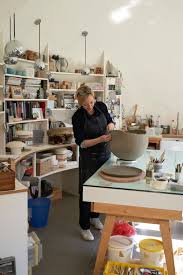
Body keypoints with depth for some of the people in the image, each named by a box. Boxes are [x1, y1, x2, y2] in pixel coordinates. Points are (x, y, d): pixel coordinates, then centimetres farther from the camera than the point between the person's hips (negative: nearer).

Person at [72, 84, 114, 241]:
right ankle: (85, 227, 15)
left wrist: (110, 125, -12)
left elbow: (110, 121, 11)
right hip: (89, 156, -5)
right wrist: (100, 139, -31)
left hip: (105, 153, 5)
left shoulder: (101, 106, -5)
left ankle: (94, 217, 37)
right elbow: (81, 143, -17)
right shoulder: (78, 117, -17)